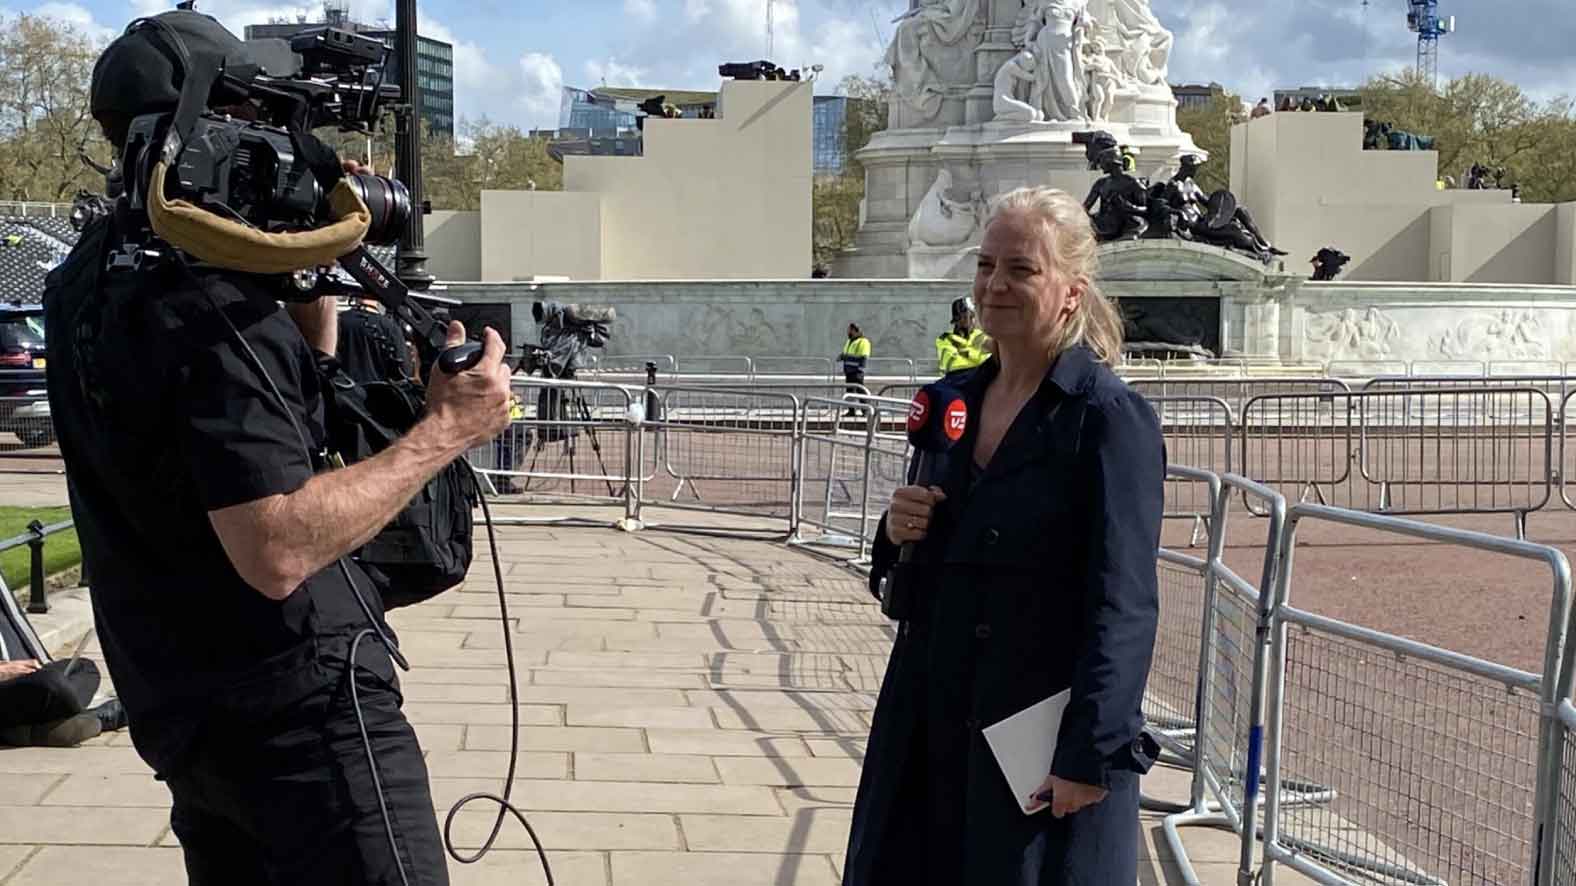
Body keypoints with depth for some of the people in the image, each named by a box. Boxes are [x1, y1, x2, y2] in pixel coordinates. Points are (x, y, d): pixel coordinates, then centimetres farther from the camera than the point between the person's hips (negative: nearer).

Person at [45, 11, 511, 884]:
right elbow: (277, 550, -26)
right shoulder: (208, 304, -20)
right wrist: (444, 432, -21)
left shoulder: (86, 281, 9)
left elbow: (291, 392, 18)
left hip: (176, 709, 10)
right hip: (296, 710, -9)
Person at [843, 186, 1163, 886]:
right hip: (933, 722, 6)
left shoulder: (1111, 418, -13)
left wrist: (1092, 754, -20)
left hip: (1043, 732, -6)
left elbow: (1125, 605, -16)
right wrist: (898, 532, -5)